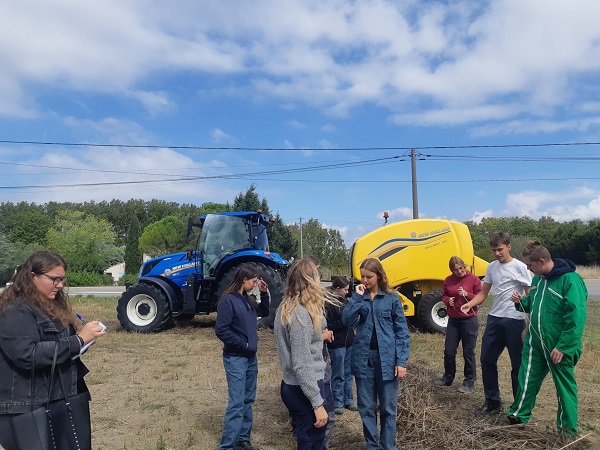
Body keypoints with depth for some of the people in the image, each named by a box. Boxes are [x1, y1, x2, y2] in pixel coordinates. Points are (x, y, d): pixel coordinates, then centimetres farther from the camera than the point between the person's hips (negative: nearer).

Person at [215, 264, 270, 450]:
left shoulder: (247, 299, 7)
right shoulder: (228, 300, -16)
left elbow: (264, 312, 20)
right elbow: (221, 330, -19)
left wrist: (264, 293, 5)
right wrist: (242, 344, -14)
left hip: (251, 357, 8)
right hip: (235, 358, -8)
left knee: (248, 401, 14)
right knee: (236, 403, -8)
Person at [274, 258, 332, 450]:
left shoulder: (286, 308, 6)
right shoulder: (300, 313, -24)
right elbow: (301, 365, -24)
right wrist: (318, 403, -21)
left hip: (293, 386, 9)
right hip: (303, 389, -9)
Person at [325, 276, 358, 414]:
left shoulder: (344, 300, 10)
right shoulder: (328, 303, -14)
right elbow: (328, 326, -17)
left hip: (349, 342, 7)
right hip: (337, 344, -7)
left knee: (348, 373, 15)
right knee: (338, 375, 3)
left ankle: (348, 400, 27)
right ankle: (337, 403, 16)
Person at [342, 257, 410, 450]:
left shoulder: (392, 298, -3)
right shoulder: (359, 297, 5)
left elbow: (402, 331, -3)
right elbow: (347, 321, -9)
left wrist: (401, 361, -8)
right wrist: (357, 297, -13)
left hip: (386, 358, -2)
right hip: (363, 358, 2)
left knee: (388, 407, 10)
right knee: (366, 407, 12)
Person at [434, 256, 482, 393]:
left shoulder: (473, 279, -7)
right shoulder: (448, 280, 4)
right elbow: (443, 296, 14)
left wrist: (467, 294, -22)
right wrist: (447, 300, -9)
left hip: (469, 320, -4)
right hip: (453, 320, 4)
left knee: (468, 353, 5)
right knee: (449, 351, 10)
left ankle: (469, 382, 19)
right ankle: (448, 378, 28)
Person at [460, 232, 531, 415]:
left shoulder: (520, 267, -7)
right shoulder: (491, 267, 9)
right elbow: (483, 294, 10)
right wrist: (469, 304, -10)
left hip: (514, 321, -6)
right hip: (494, 319, 6)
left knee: (518, 364, 5)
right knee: (487, 360, 10)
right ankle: (492, 402, 24)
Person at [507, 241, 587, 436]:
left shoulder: (570, 280, -19)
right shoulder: (539, 278, 6)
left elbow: (577, 316, -22)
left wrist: (562, 347, -22)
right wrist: (522, 302, -2)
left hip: (559, 346, -6)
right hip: (535, 342, 7)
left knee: (565, 385, 12)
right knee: (527, 380, 12)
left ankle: (568, 429, 28)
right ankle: (517, 417, 26)